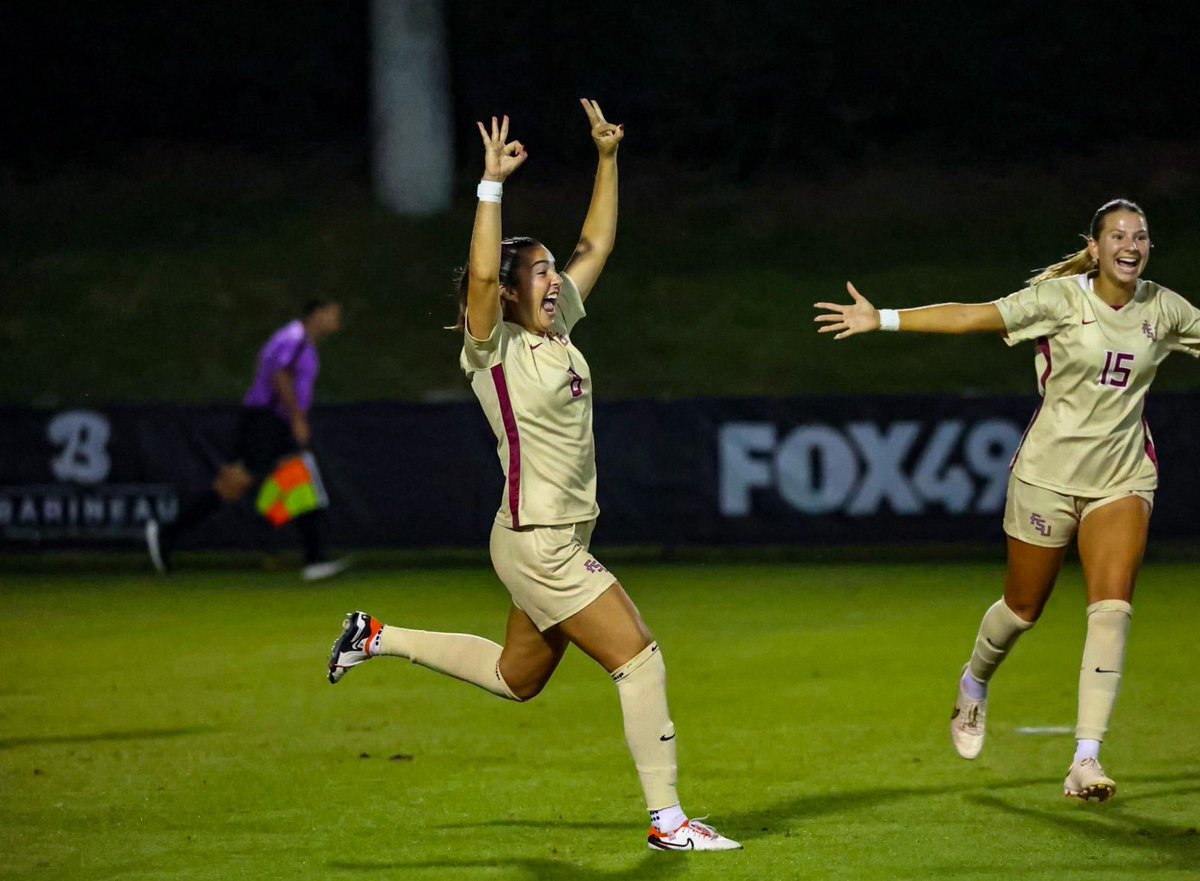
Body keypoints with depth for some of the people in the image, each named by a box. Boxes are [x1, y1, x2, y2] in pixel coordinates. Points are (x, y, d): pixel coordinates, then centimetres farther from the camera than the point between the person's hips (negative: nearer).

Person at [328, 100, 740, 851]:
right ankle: (667, 821, -6)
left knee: (516, 679, 20)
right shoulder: (495, 350, -12)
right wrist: (493, 183, -29)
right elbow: (481, 273, -29)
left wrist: (608, 158, 12)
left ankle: (380, 639, 31)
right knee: (641, 660, -11)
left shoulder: (560, 328, 9)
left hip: (560, 543, 9)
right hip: (535, 543, -9)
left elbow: (596, 246, 18)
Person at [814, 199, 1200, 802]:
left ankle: (1085, 761, -14)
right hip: (1048, 474, -2)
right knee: (1023, 608, 10)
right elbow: (973, 316, -15)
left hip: (1122, 480, 2)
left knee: (1112, 609, -16)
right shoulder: (1061, 298, -10)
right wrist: (883, 320, -21)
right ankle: (975, 683, 45)